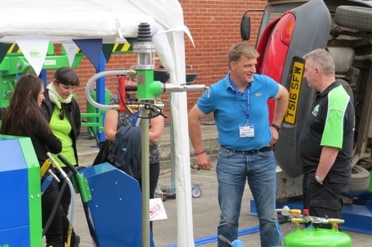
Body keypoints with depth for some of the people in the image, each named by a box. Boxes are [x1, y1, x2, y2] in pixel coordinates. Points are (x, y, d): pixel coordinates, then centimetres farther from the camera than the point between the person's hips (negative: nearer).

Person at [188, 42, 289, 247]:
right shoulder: (216, 92, -11)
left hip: (263, 157, 2)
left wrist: (275, 126, 14)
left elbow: (283, 95, 17)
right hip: (231, 159, -1)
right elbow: (193, 118, 2)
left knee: (268, 217, 8)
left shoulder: (264, 84, -6)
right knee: (228, 220, 3)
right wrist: (199, 152, 3)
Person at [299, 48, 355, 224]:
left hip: (327, 179, -11)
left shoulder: (335, 102, -23)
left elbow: (331, 148, -27)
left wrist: (318, 178, -22)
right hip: (316, 176, 11)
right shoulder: (325, 96, 11)